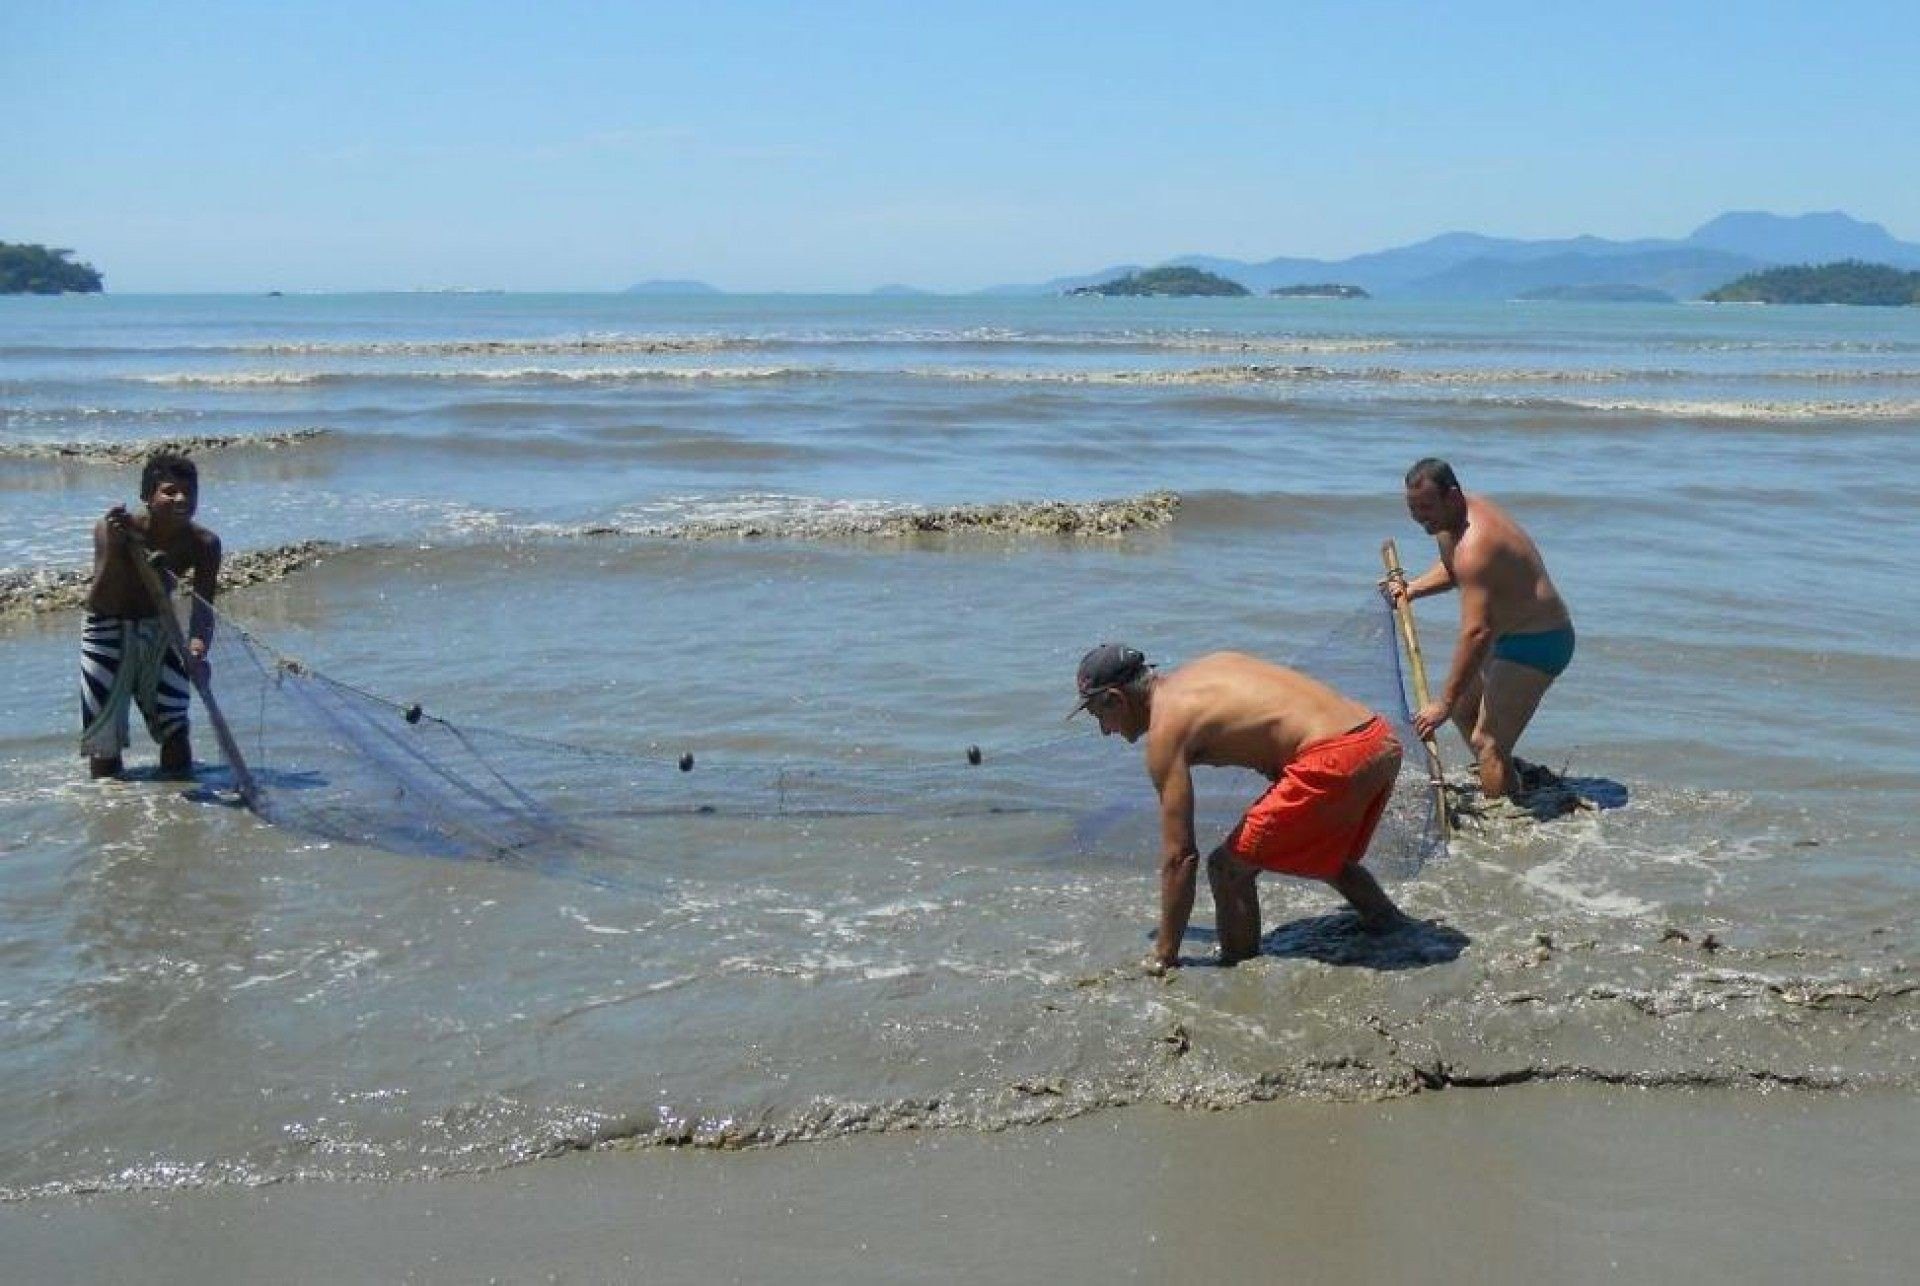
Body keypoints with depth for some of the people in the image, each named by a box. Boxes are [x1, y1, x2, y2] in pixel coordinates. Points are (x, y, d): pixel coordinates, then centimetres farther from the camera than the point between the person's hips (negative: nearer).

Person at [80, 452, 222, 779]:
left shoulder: (204, 543, -18)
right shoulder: (113, 529, -25)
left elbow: (203, 609, -26)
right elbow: (100, 603, -31)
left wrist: (197, 650, -47)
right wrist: (114, 549, -48)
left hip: (160, 632, 2)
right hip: (109, 633, -2)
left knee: (176, 729, 2)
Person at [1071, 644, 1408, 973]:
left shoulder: (1166, 728, -2)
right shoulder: (1207, 668, 21)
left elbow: (1179, 854, -3)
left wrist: (1164, 955, 3)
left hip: (1335, 757, -9)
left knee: (1229, 869, 3)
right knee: (1324, 857, 34)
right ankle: (1399, 933, 49)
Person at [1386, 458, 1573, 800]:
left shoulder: (1474, 546, -31)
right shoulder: (1451, 519, 1)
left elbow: (1477, 632, -35)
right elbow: (1452, 568, 24)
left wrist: (1444, 702, -33)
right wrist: (1412, 589, 6)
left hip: (1537, 643, -11)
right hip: (1512, 636, 11)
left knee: (1488, 742, -15)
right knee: (1464, 709, 24)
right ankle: (1506, 784, 38)